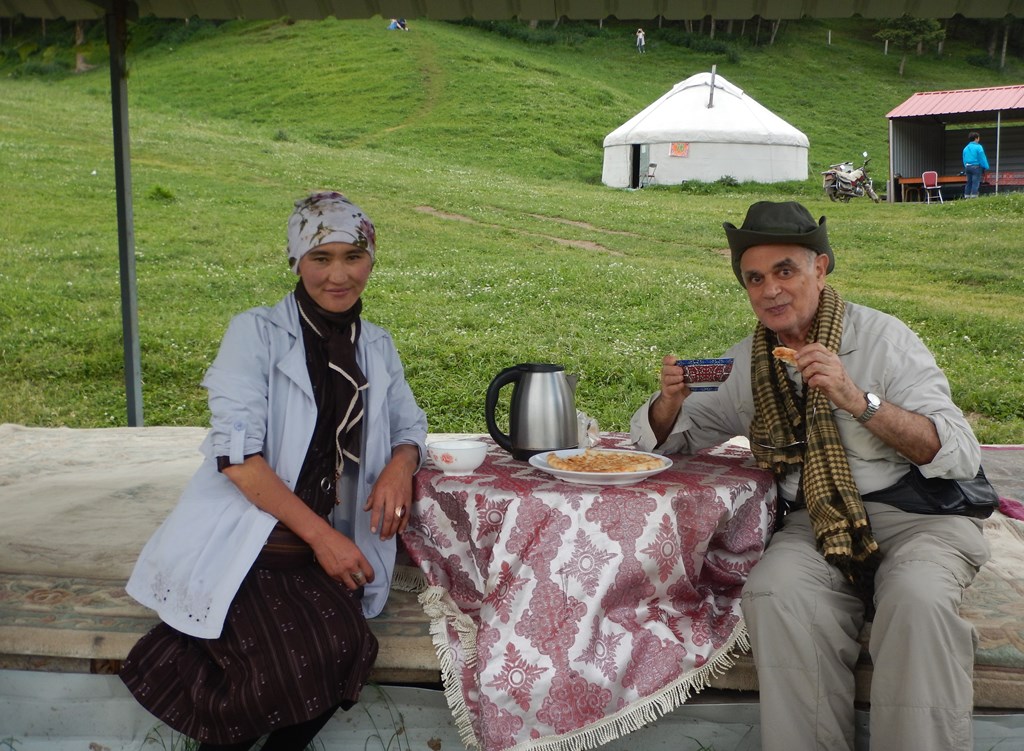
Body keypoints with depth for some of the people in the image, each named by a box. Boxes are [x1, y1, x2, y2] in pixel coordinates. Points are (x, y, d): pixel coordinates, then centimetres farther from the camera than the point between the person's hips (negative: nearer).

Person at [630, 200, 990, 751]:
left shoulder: (881, 338, -4)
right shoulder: (746, 363, 9)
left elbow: (961, 456, -11)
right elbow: (661, 438, 18)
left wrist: (858, 400, -25)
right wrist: (670, 401, -7)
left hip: (916, 514, -2)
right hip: (815, 522, 3)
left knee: (917, 598, -33)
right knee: (773, 592, -29)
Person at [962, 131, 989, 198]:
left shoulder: (966, 148, 9)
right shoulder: (978, 147, -9)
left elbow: (964, 159, 14)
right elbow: (982, 158, -10)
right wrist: (985, 167, -6)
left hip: (967, 167, 6)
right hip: (976, 167, -6)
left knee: (969, 182, 11)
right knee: (975, 183, -5)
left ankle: (967, 196, 11)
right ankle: (974, 196, -10)